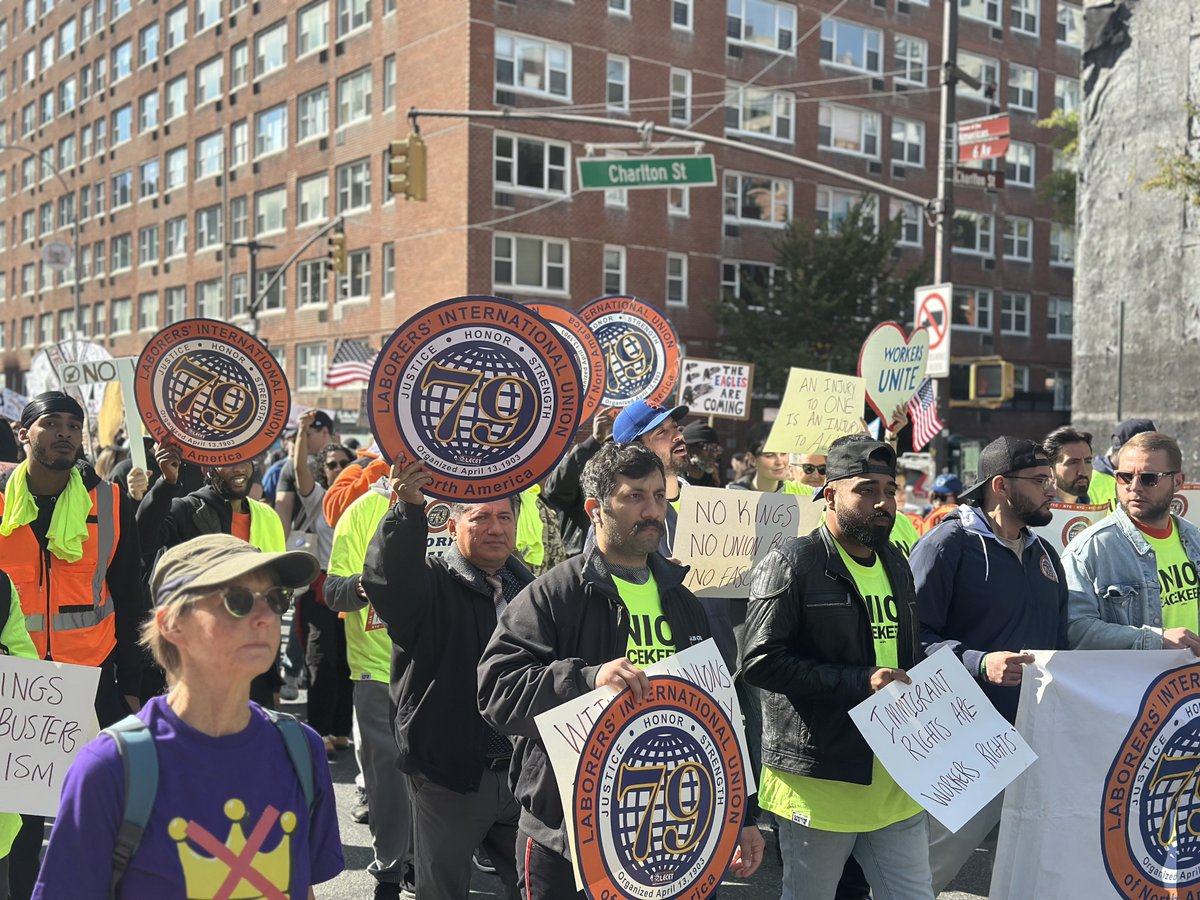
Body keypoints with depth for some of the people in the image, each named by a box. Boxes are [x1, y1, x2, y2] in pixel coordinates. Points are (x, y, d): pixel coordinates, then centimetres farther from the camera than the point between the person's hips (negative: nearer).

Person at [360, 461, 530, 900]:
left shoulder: (530, 586, 10)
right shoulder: (432, 585, -7)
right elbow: (387, 577, -31)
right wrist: (409, 508, -44)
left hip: (523, 771, 5)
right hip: (449, 777, -4)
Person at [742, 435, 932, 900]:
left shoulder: (895, 564, 14)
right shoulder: (792, 563, -11)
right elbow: (760, 661, -17)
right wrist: (859, 682, -21)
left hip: (897, 781, 7)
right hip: (821, 780, -6)